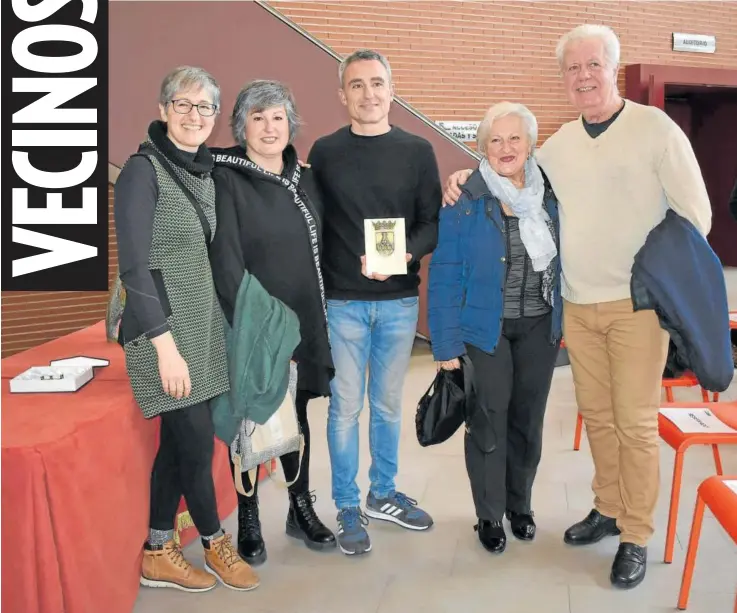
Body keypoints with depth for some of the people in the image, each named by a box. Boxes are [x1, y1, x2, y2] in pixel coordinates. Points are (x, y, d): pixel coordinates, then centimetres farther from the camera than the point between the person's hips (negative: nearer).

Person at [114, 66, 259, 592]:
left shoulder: (205, 170, 11)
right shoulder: (143, 170, -12)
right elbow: (135, 266, -16)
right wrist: (166, 346, -19)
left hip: (202, 324, 7)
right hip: (164, 328, -7)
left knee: (179, 441, 12)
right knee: (197, 442, 0)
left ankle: (158, 553, 26)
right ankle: (216, 543, 23)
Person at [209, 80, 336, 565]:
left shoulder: (305, 179, 8)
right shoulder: (226, 179, -9)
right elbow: (225, 259, -17)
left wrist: (321, 316, 8)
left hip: (302, 321, 5)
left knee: (296, 414, 16)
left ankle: (302, 508, 31)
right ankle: (249, 520, 22)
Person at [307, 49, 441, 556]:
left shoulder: (417, 151, 4)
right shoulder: (325, 152, 3)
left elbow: (433, 222, 2)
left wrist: (403, 256, -17)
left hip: (399, 300, 2)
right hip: (342, 301, -1)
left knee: (389, 404, 13)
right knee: (345, 407, 4)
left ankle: (383, 495, 30)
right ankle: (348, 508, 19)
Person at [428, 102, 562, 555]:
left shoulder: (550, 196, 2)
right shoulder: (465, 203, -10)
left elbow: (563, 262, 9)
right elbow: (445, 278, -10)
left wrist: (565, 322, 5)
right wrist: (446, 345, -12)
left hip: (540, 328, 4)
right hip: (486, 329, -3)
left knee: (529, 419, 13)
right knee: (489, 422, 3)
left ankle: (520, 504, 34)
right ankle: (490, 515, 23)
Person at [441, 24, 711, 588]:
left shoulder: (655, 127, -6)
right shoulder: (558, 143, 8)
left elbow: (695, 213, -5)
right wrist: (468, 178, 3)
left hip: (637, 306, -4)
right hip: (577, 306, 5)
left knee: (634, 422, 0)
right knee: (596, 414, 13)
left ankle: (637, 536, 16)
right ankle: (609, 509, 31)